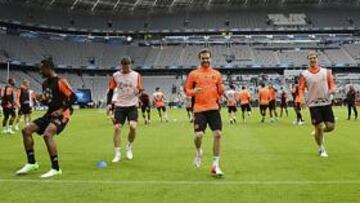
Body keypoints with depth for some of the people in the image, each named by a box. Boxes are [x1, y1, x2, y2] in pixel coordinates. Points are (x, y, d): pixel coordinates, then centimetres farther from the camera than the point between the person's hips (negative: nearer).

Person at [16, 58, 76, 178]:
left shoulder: (60, 82, -14)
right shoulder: (45, 83, 12)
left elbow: (73, 97, -18)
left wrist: (61, 110, -23)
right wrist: (41, 99, 0)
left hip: (61, 114, -9)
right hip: (50, 114, 9)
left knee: (47, 134, -33)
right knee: (26, 130, 1)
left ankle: (56, 169, -23)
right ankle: (32, 163, 10)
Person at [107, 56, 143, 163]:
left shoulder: (136, 75, 0)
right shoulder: (115, 76, 2)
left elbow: (140, 90, 3)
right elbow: (111, 90, 6)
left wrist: (138, 91, -22)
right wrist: (109, 103, -5)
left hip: (132, 105, -1)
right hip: (119, 105, 1)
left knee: (133, 126, -17)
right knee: (117, 128, -7)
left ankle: (129, 148, 12)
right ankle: (117, 154, 4)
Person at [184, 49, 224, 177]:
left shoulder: (216, 74, 12)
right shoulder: (193, 74, 6)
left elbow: (220, 91, 16)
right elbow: (187, 90, 7)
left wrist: (221, 90, -8)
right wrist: (194, 91, -15)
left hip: (213, 108, 2)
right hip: (199, 109, -2)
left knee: (218, 134, -7)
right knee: (199, 135, -13)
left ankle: (215, 165, 4)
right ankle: (198, 151, 25)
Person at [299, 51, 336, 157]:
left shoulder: (326, 71, 7)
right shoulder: (304, 74, 0)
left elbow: (332, 84, 11)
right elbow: (301, 89, -1)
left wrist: (332, 90, -12)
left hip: (326, 103, 3)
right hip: (314, 104, -3)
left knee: (331, 126, -1)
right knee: (318, 127, -3)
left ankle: (319, 133, 34)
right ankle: (321, 149, 20)